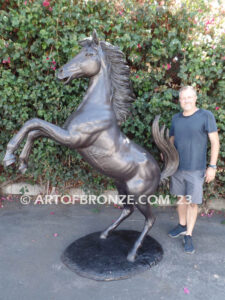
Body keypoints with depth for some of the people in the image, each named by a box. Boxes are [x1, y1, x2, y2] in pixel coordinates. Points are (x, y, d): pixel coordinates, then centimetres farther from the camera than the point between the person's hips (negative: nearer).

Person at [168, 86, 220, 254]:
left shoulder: (206, 116, -7)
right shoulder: (176, 118, 7)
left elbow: (215, 142, -7)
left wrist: (212, 166, -11)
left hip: (196, 169, -4)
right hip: (177, 167, 4)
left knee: (192, 203, 1)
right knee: (181, 198, 16)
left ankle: (188, 236, 16)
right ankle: (182, 226, 36)